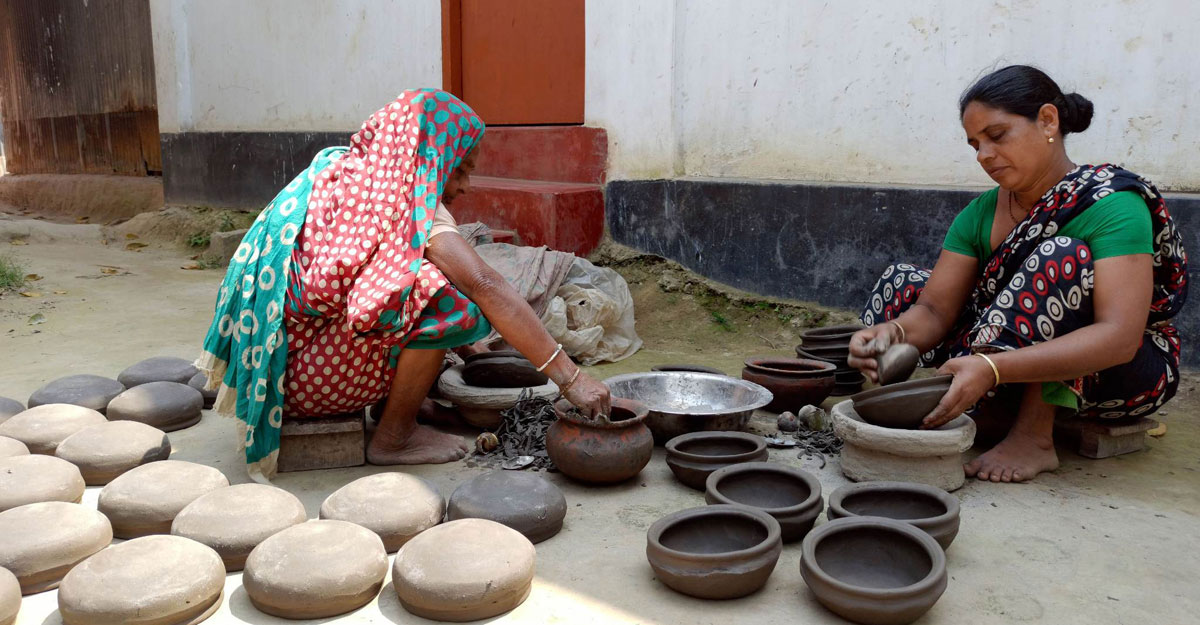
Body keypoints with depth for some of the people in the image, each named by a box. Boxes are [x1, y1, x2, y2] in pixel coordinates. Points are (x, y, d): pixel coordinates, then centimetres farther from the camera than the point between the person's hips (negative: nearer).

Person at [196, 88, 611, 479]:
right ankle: (393, 438, -7)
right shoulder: (409, 201, -18)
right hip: (301, 377, -9)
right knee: (442, 299, -24)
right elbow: (486, 287, -27)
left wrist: (464, 342, 21)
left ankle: (397, 396, 14)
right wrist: (570, 378, -25)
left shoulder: (345, 171, 8)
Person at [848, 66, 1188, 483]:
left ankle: (1033, 437, -25)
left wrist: (992, 368, -46)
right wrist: (893, 332, -34)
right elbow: (935, 310, -10)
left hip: (1132, 370, -6)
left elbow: (1119, 337, -34)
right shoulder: (981, 214, -2)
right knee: (901, 282, -2)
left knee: (1061, 256, -33)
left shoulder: (1112, 205, -22)